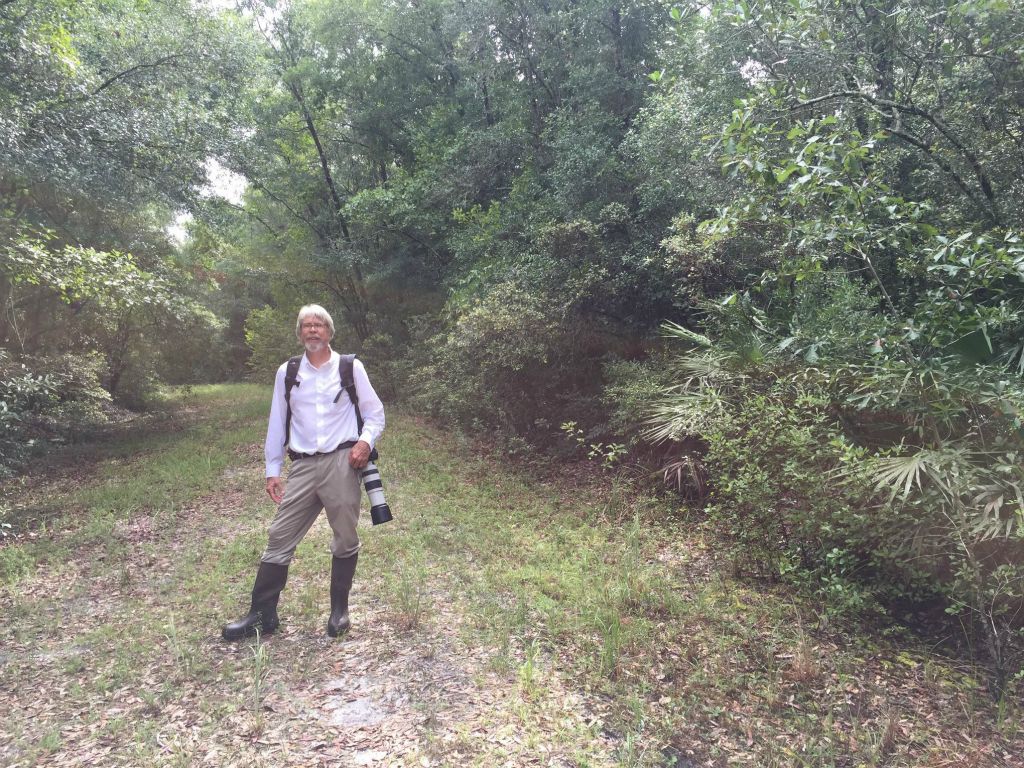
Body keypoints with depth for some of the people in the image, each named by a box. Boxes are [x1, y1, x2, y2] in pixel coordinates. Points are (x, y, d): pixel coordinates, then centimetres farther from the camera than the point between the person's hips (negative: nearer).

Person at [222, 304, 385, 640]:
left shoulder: (351, 367, 2)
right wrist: (272, 470, 8)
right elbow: (277, 423, 11)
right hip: (303, 465, 2)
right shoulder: (287, 372, 9)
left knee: (345, 539, 7)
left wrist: (366, 441, -13)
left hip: (342, 462, -2)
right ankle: (262, 613, 16)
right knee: (279, 537, 3)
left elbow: (374, 412, 7)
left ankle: (339, 610, 24)